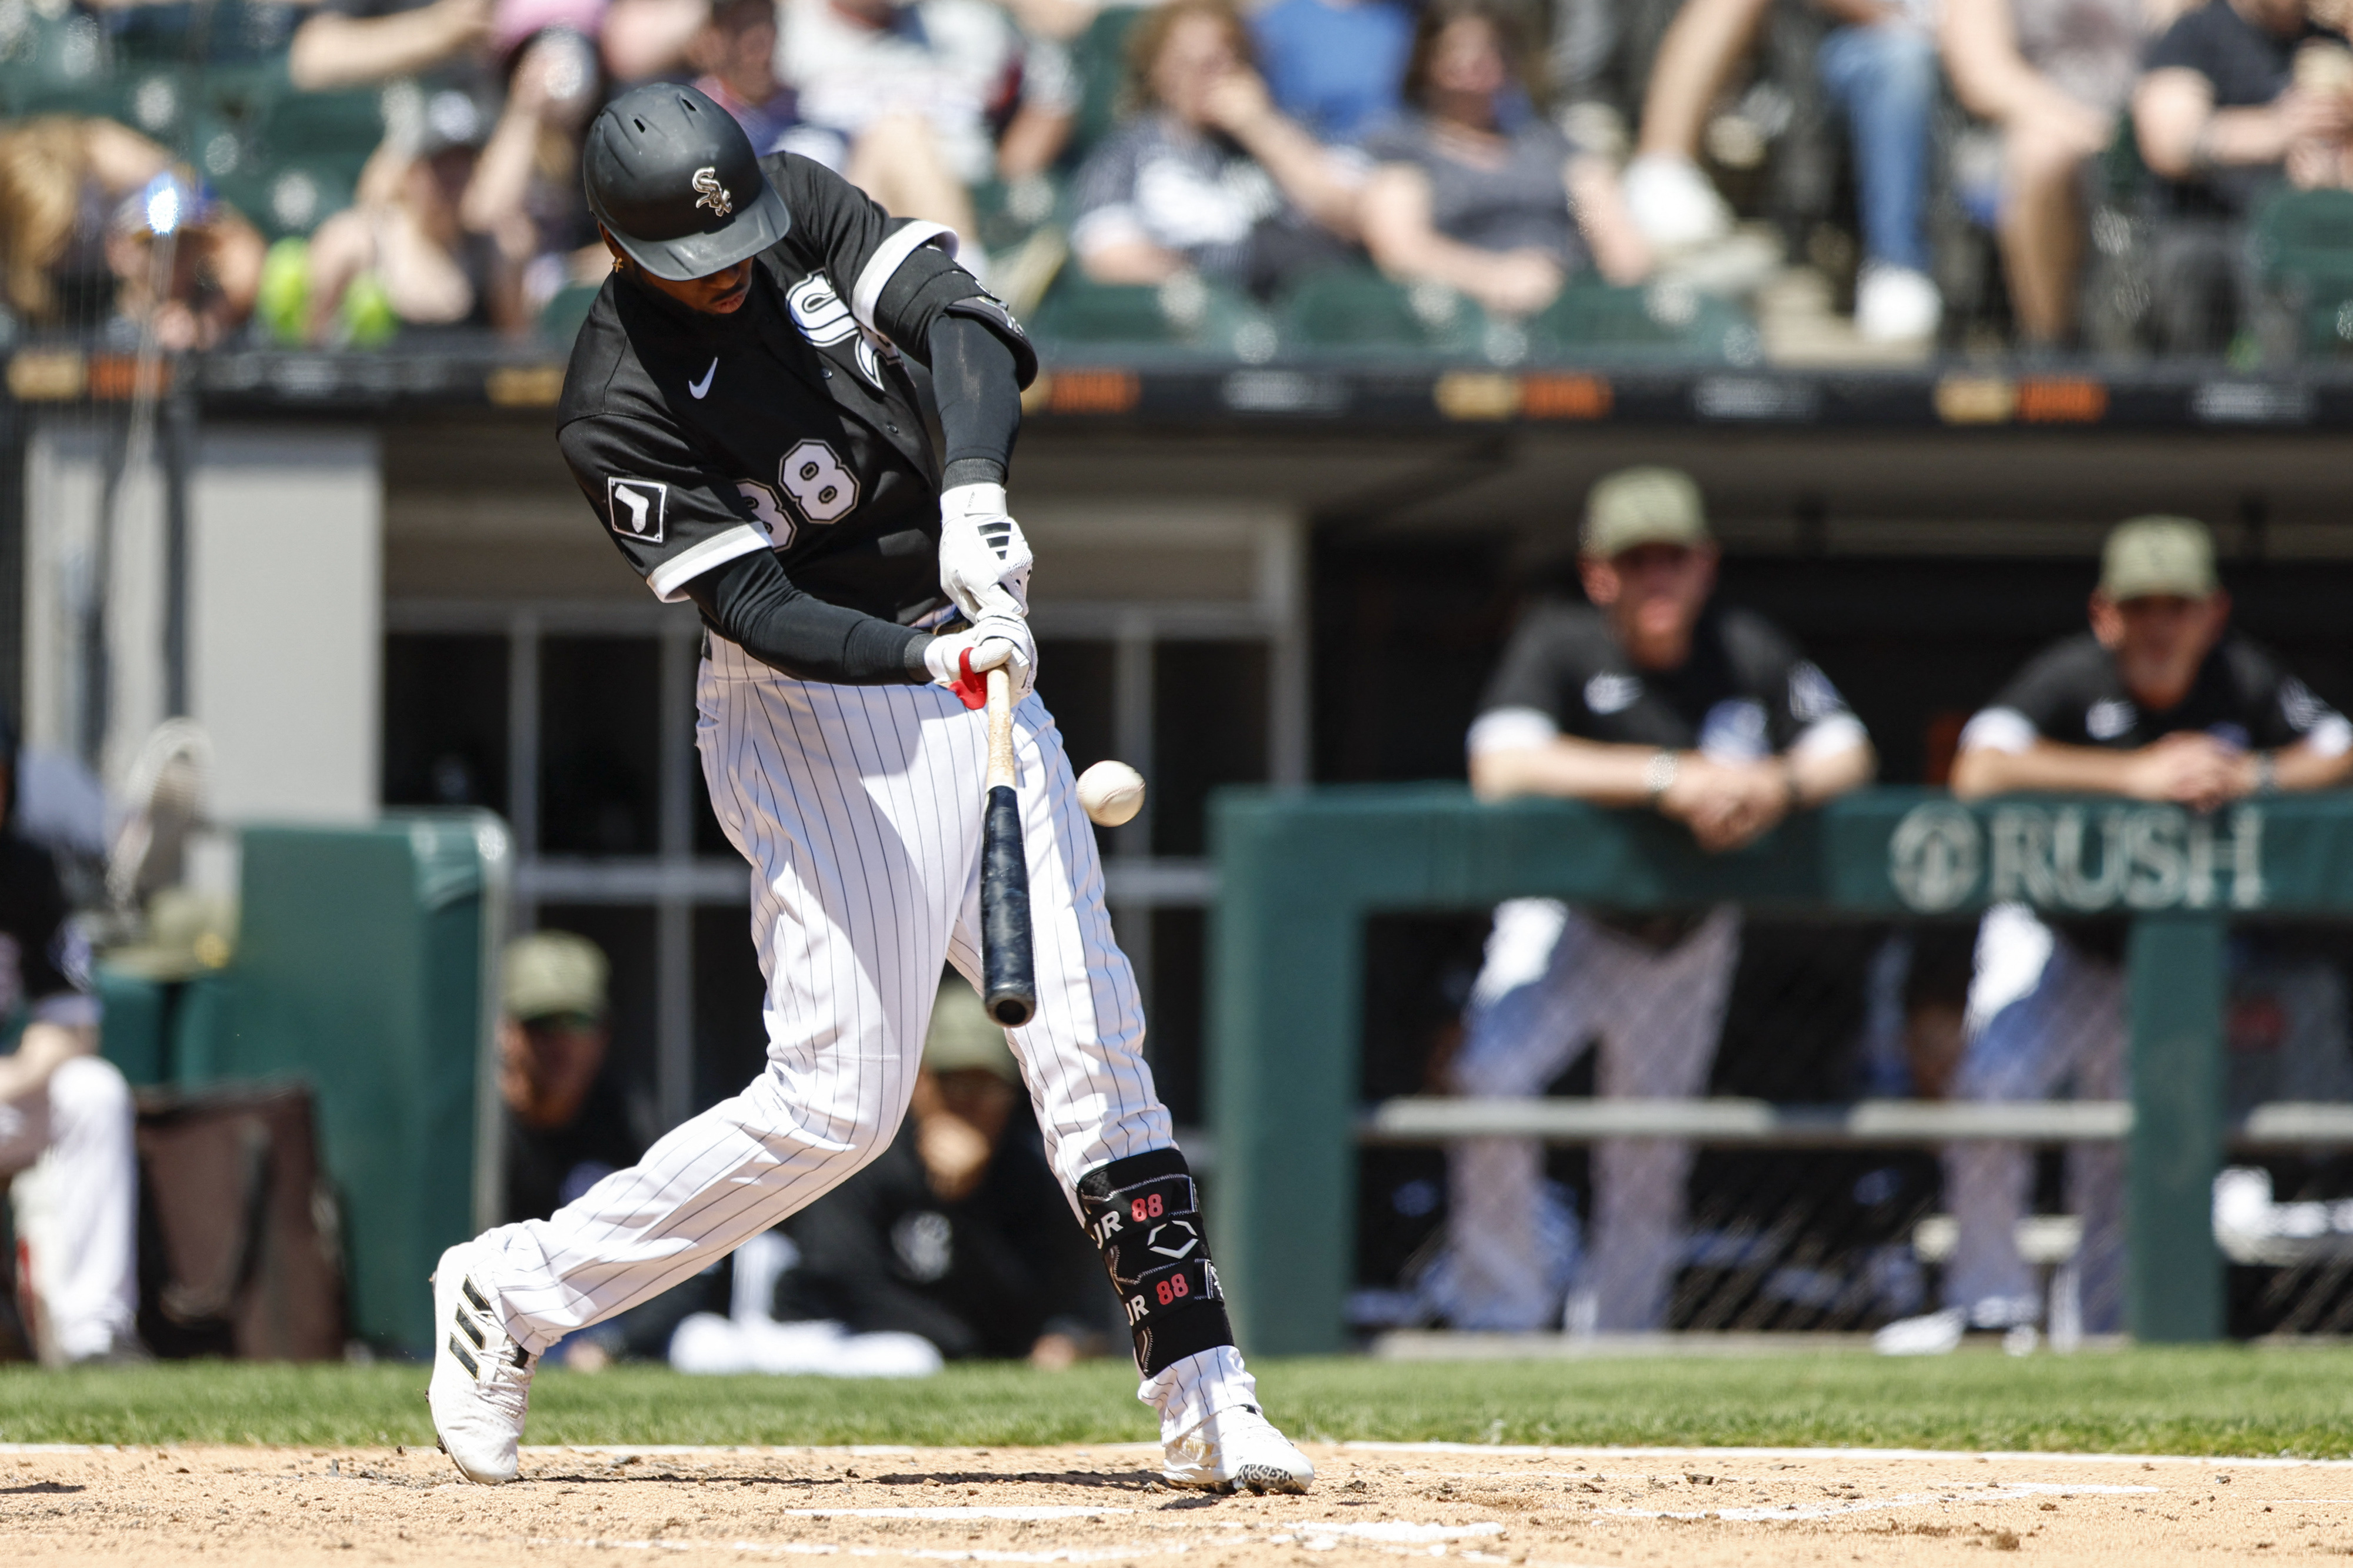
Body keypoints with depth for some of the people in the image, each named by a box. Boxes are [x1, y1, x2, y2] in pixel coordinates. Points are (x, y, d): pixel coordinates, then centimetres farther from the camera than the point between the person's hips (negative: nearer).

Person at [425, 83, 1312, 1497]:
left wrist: (975, 491, -35)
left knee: (1092, 1035, 0)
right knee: (839, 1102, -9)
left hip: (971, 664, 6)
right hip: (815, 717, -6)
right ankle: (513, 1294, 5)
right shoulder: (618, 409, -18)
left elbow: (965, 317, -17)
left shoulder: (806, 210, -3)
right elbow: (756, 606, -23)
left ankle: (1205, 1398, 1)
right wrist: (929, 660, -39)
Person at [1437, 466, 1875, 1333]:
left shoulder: (1749, 655, -10)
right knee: (1491, 1075, -27)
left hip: (1687, 941, 3)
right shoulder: (1560, 644, -19)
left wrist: (1777, 786, -34)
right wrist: (1669, 780, -41)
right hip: (1566, 918, -3)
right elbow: (1500, 767, -34)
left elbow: (1846, 753, -9)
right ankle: (1502, 1317, -12)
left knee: (1650, 1160, 9)